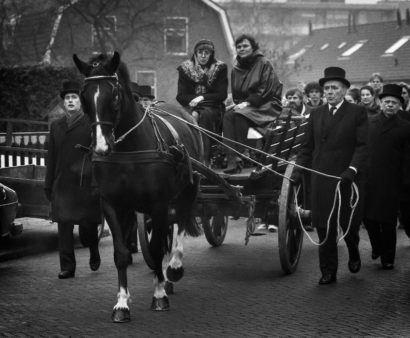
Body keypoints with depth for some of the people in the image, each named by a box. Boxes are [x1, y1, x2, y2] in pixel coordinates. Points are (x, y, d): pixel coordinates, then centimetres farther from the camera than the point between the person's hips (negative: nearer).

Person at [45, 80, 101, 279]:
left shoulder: (92, 124, 2)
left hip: (86, 184, -3)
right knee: (64, 227, 0)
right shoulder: (56, 126, 14)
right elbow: (51, 158, 14)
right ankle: (67, 267, 6)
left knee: (87, 224, 1)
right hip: (62, 185, 3)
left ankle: (94, 251, 32)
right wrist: (49, 185, 11)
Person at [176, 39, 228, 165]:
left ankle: (205, 158, -40)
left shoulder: (220, 68, 6)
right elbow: (180, 96, 5)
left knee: (206, 115, -35)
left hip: (212, 107, -1)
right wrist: (193, 99, -16)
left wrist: (202, 98, -13)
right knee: (193, 116, -34)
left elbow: (222, 95, 0)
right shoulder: (185, 68, 9)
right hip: (190, 105, 1)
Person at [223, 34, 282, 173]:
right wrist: (240, 103, -3)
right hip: (244, 105, 5)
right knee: (228, 116, -27)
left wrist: (248, 103, -19)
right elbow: (235, 94, 18)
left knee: (240, 115, -33)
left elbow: (265, 90, -11)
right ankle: (232, 158, -35)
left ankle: (240, 156, -29)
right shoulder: (236, 68, 13)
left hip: (266, 106, -5)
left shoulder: (263, 64, -3)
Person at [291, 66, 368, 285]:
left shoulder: (357, 113, 1)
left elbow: (363, 146, -7)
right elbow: (307, 146, 13)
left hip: (347, 178, -3)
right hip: (321, 180, 3)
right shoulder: (316, 114, 14)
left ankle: (353, 254, 36)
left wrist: (352, 169, -21)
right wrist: (298, 170, 0)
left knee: (349, 223, 6)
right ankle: (328, 272, 8)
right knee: (324, 228, 1)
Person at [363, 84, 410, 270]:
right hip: (368, 178, 2)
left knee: (388, 221, 1)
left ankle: (387, 258, 14)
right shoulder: (368, 122, 8)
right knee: (368, 217, 3)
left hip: (391, 181, -2)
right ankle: (377, 246, 29)